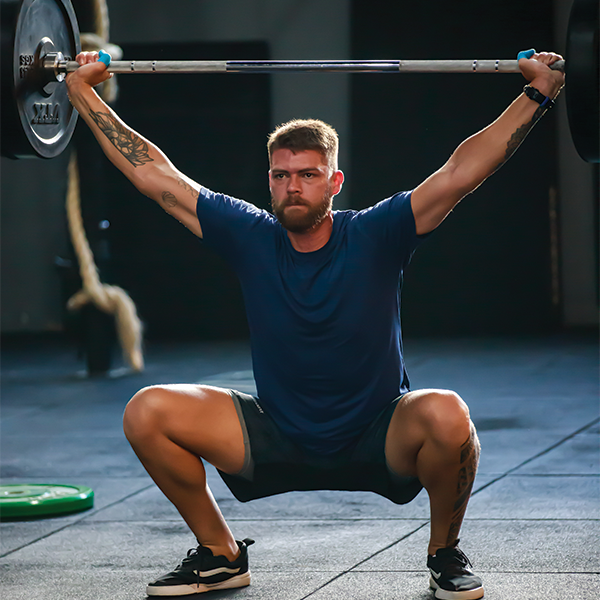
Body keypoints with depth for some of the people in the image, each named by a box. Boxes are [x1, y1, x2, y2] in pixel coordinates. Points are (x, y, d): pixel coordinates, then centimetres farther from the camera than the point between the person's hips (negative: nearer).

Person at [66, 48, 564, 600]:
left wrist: (536, 95, -25)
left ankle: (445, 554, -6)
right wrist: (83, 94, -1)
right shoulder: (251, 237, -8)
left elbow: (461, 173, -19)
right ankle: (219, 554, 5)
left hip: (378, 442, -2)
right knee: (147, 413, -17)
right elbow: (154, 175, -3)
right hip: (276, 443, 3)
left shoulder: (374, 236, -14)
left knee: (446, 416, -36)